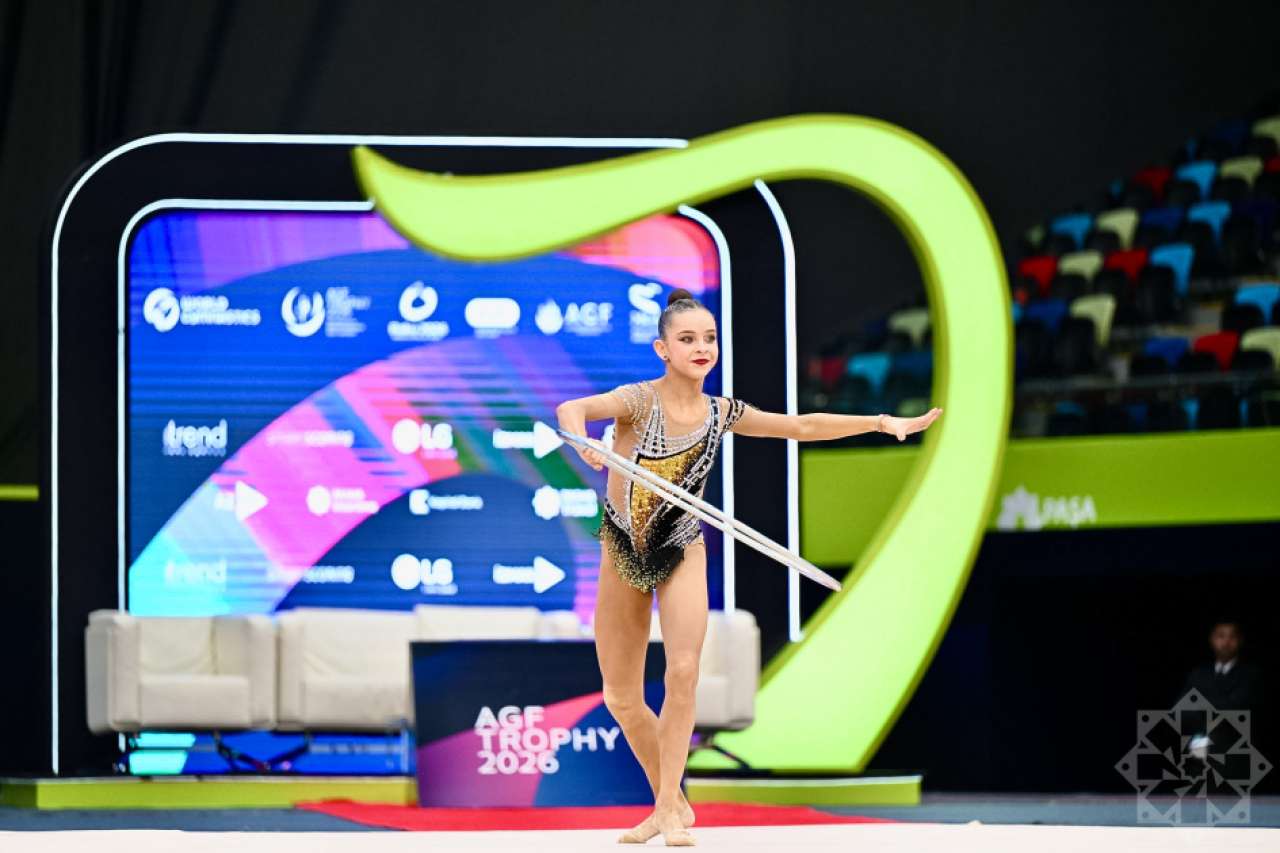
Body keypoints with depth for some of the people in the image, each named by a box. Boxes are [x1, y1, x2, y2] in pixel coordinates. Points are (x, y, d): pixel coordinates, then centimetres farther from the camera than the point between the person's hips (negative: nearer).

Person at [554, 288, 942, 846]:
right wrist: (583, 442, -59)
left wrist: (881, 422, 1)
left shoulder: (721, 414, -4)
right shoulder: (640, 400, -18)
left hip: (682, 553, 1)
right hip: (623, 552, -1)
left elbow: (801, 427, 5)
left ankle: (668, 805, -11)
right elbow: (571, 409, -36)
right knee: (621, 700, 4)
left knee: (683, 673, -21)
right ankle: (670, 803, 25)